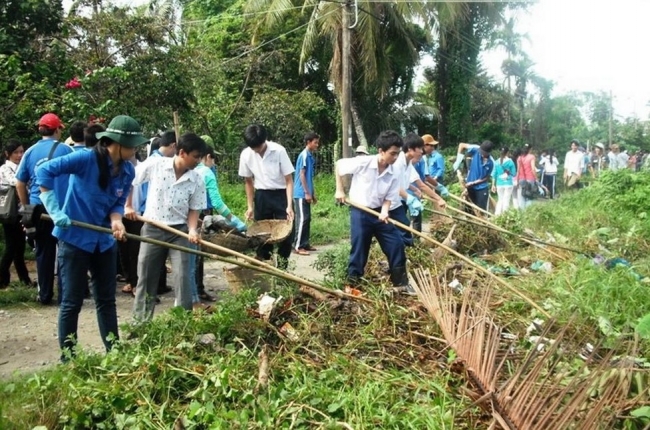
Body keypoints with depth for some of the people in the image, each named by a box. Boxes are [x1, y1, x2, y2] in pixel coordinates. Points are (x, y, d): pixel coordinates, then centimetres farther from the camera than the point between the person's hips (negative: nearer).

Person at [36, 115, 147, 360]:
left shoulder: (128, 171, -1)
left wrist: (116, 220, -18)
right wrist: (55, 210, -24)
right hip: (74, 238, -6)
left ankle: (114, 351, 23)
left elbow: (118, 203, 4)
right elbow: (45, 171, -21)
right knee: (72, 301, 2)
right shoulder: (87, 159, -19)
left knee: (106, 299, 13)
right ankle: (67, 356, 16)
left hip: (104, 241, 6)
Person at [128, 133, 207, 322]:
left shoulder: (196, 180, -7)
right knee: (146, 277, 9)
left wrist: (192, 230, -16)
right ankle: (140, 321, 24)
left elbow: (194, 209, 0)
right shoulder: (155, 164, -11)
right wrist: (128, 206, -1)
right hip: (152, 229, 0)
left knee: (182, 277, -5)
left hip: (179, 231, 1)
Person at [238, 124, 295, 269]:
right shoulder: (246, 154, -9)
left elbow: (289, 180, -14)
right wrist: (250, 206, 3)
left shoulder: (279, 151, -18)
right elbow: (248, 181, 5)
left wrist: (289, 205, -21)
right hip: (262, 196, 2)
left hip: (281, 194, -2)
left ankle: (282, 267, 8)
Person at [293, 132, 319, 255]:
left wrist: (313, 194, 21)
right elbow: (302, 175, -16)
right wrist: (307, 193, -18)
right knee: (302, 219, -9)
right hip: (301, 193, -9)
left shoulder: (310, 156, 15)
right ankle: (297, 246, -7)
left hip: (306, 194, 9)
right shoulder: (304, 155, -12)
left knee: (307, 219, 12)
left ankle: (305, 243, 18)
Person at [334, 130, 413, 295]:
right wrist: (339, 190, -4)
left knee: (396, 244, 2)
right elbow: (339, 165, -4)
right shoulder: (363, 163, -17)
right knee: (359, 248, -1)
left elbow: (388, 198, -1)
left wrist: (384, 212, -22)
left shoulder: (393, 175, -4)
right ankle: (352, 281, 14)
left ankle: (401, 282, 16)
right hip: (359, 212, -4)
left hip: (379, 212, 5)